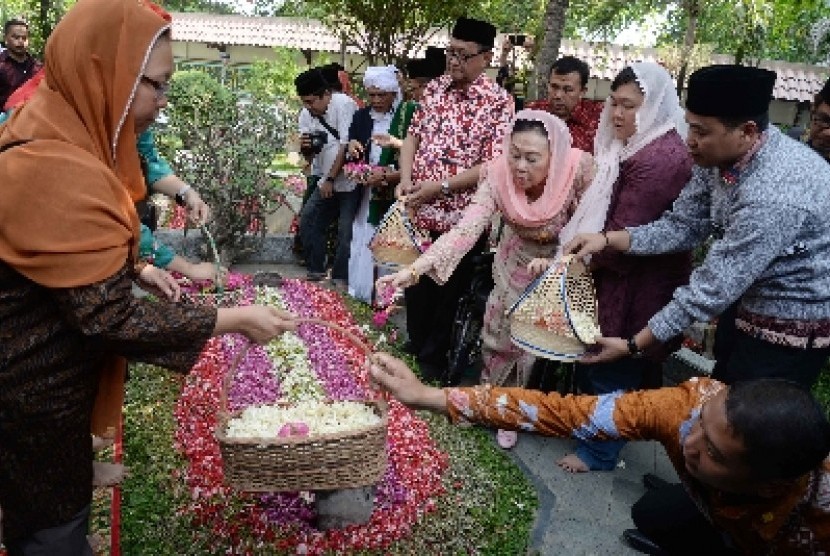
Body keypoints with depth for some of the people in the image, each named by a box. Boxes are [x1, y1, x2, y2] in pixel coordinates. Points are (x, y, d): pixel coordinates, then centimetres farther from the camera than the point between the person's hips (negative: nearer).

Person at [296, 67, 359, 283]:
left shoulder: (343, 104, -14)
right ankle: (316, 271, 16)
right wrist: (305, 148, -14)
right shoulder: (306, 115, 5)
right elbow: (310, 157, 10)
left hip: (349, 181, -7)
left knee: (346, 232, -8)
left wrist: (330, 179, -15)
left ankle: (339, 279, 4)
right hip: (326, 182, 7)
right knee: (308, 220, 5)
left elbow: (346, 146, -18)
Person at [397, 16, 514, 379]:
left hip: (460, 217, -5)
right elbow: (413, 135, 11)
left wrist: (441, 187, -21)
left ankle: (434, 360, 30)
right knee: (415, 285, 18)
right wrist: (406, 180, -6)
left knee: (447, 292, 10)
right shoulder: (435, 88, 7)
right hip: (419, 212, 5)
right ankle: (414, 349, 40)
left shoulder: (499, 103, -10)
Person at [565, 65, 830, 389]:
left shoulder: (775, 194, -35)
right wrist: (607, 239, -15)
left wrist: (633, 346, -26)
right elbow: (683, 226, -2)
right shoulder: (720, 155, -10)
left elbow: (713, 287, -32)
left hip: (792, 326, -7)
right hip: (745, 302, 7)